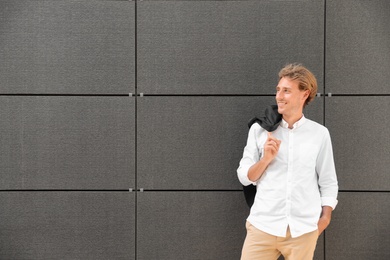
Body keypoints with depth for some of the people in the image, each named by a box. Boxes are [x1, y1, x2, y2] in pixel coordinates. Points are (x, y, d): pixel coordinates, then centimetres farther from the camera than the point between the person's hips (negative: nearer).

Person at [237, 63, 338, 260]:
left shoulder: (319, 133, 3)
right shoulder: (259, 129, 4)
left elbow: (328, 182, 8)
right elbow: (244, 177, 4)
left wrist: (325, 218, 1)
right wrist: (266, 159, -10)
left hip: (303, 229, 0)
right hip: (263, 226, 0)